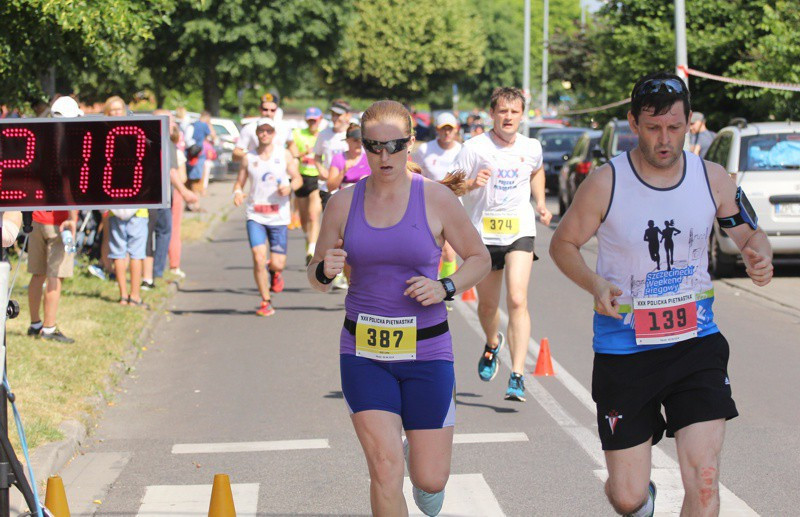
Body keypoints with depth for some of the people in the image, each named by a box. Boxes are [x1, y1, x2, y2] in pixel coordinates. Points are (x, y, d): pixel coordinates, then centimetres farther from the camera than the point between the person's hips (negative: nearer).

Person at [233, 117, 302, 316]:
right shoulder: (249, 158, 5)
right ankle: (266, 302, 1)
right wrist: (237, 192, -12)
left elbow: (298, 179, 7)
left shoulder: (284, 154, 4)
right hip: (255, 216, 0)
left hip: (279, 216, 0)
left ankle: (275, 273, 36)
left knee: (277, 263, -3)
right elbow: (239, 182, 11)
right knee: (258, 258, -13)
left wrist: (290, 187, -15)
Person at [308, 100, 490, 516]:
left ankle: (418, 457, 41)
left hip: (425, 350, -1)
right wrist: (325, 271, -14)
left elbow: (479, 258, 6)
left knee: (431, 481, 4)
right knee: (385, 474, -11)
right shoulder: (343, 203, 1)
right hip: (364, 352, 1)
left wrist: (445, 288, -13)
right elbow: (316, 277, 10)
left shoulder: (436, 200, -6)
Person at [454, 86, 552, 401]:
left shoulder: (532, 148, 3)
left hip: (519, 232, 0)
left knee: (517, 300, -18)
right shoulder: (475, 148, -7)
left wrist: (540, 203, 13)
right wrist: (472, 183, -25)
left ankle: (517, 377, -19)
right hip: (483, 233, 0)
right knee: (487, 305, 14)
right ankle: (492, 343, 50)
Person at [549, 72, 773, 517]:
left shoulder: (713, 179, -1)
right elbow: (563, 244, 2)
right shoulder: (606, 184, -9)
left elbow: (751, 234, 12)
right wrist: (595, 284, -17)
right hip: (624, 349, -1)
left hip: (696, 342, 2)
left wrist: (760, 256, -13)